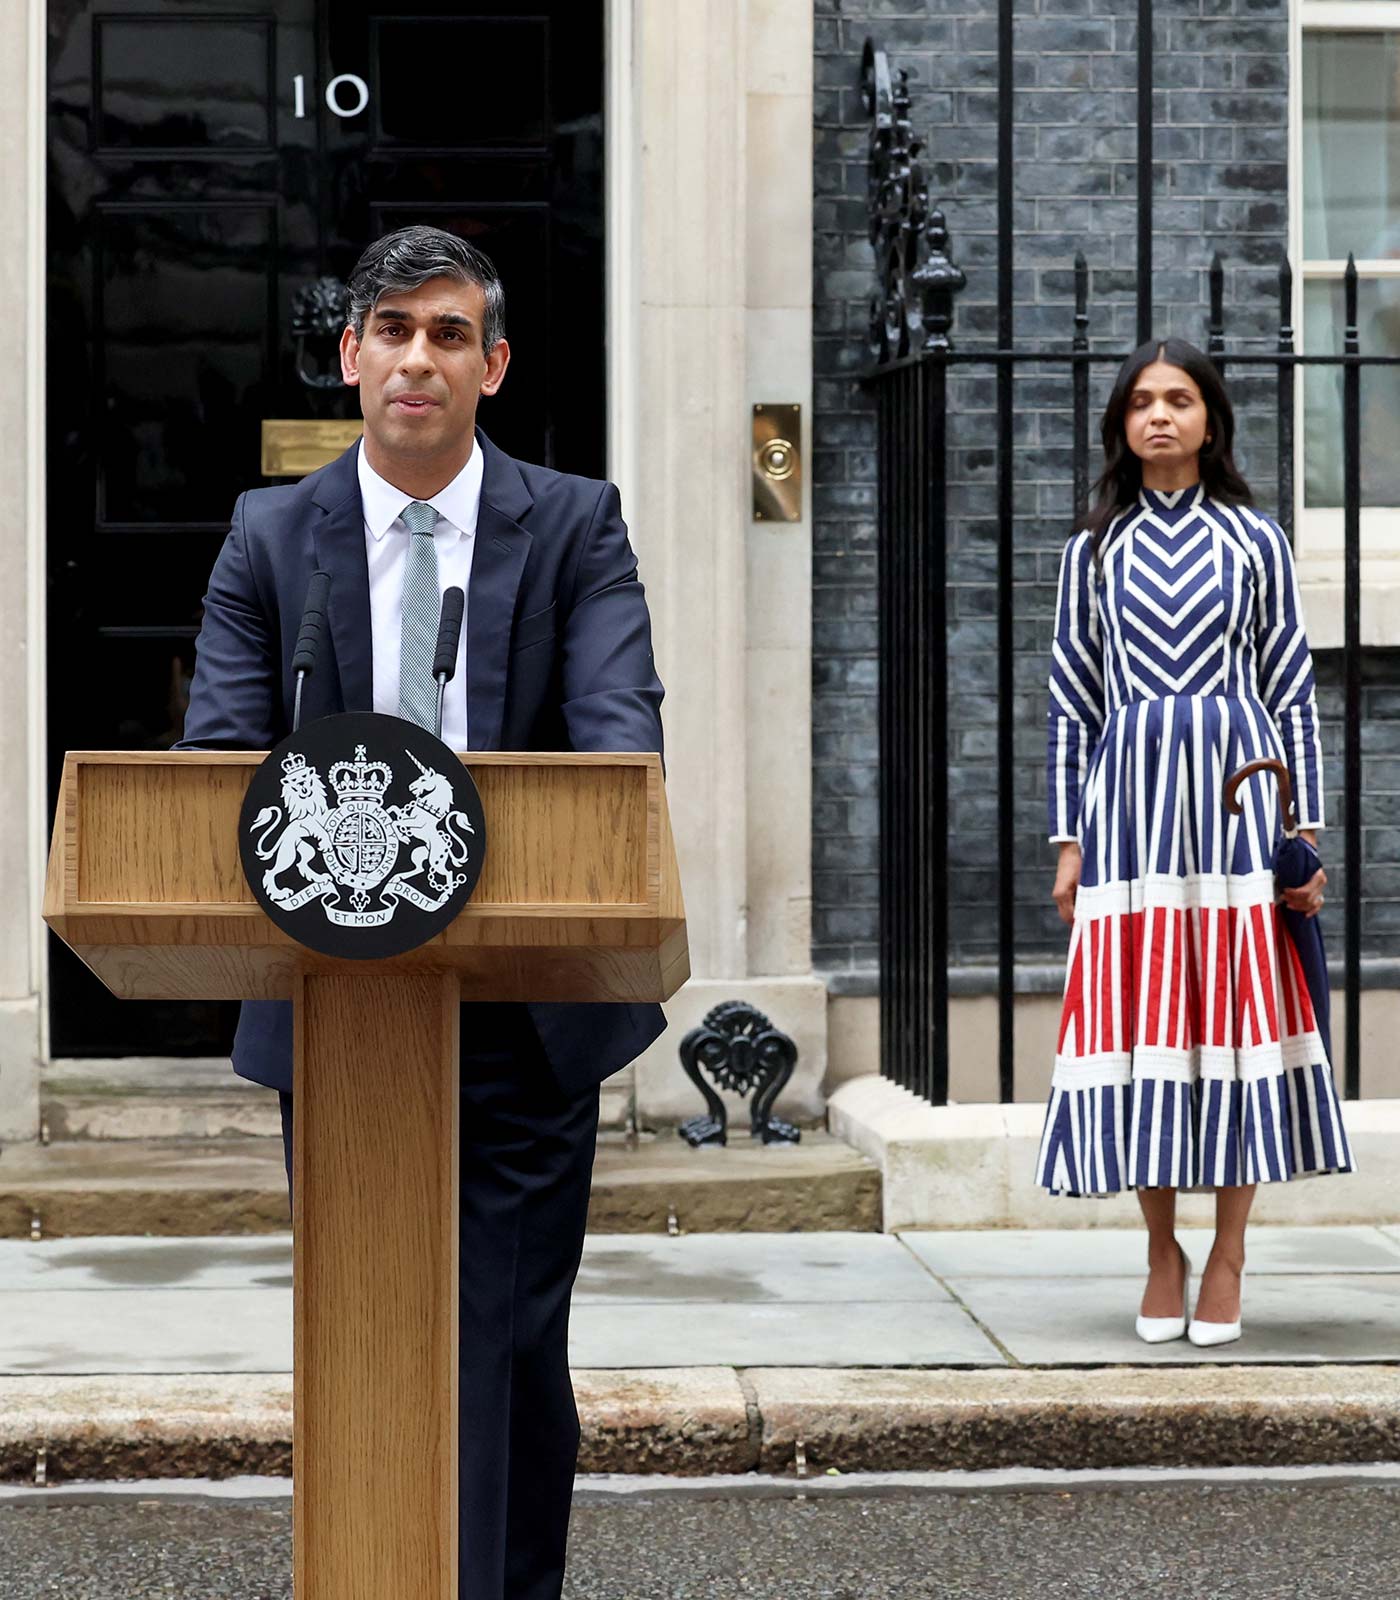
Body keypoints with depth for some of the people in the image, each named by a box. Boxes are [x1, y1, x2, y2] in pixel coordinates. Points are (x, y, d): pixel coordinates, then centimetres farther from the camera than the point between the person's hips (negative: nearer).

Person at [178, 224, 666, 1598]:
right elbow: (218, 753, -4)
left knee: (511, 1348, 0)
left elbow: (621, 725, -11)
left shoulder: (575, 526, 3)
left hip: (526, 1019, -1)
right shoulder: (270, 536, 5)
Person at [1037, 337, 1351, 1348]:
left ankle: (1229, 1259, 4)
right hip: (1129, 791, 1)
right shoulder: (1094, 551, 11)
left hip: (1235, 788, -1)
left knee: (1240, 1004, -4)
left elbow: (1293, 692, 7)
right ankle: (1162, 1252, 10)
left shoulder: (1254, 541, 8)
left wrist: (1307, 827, 1)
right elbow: (1073, 700, 11)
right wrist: (1069, 838, 5)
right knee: (1138, 1004, -2)